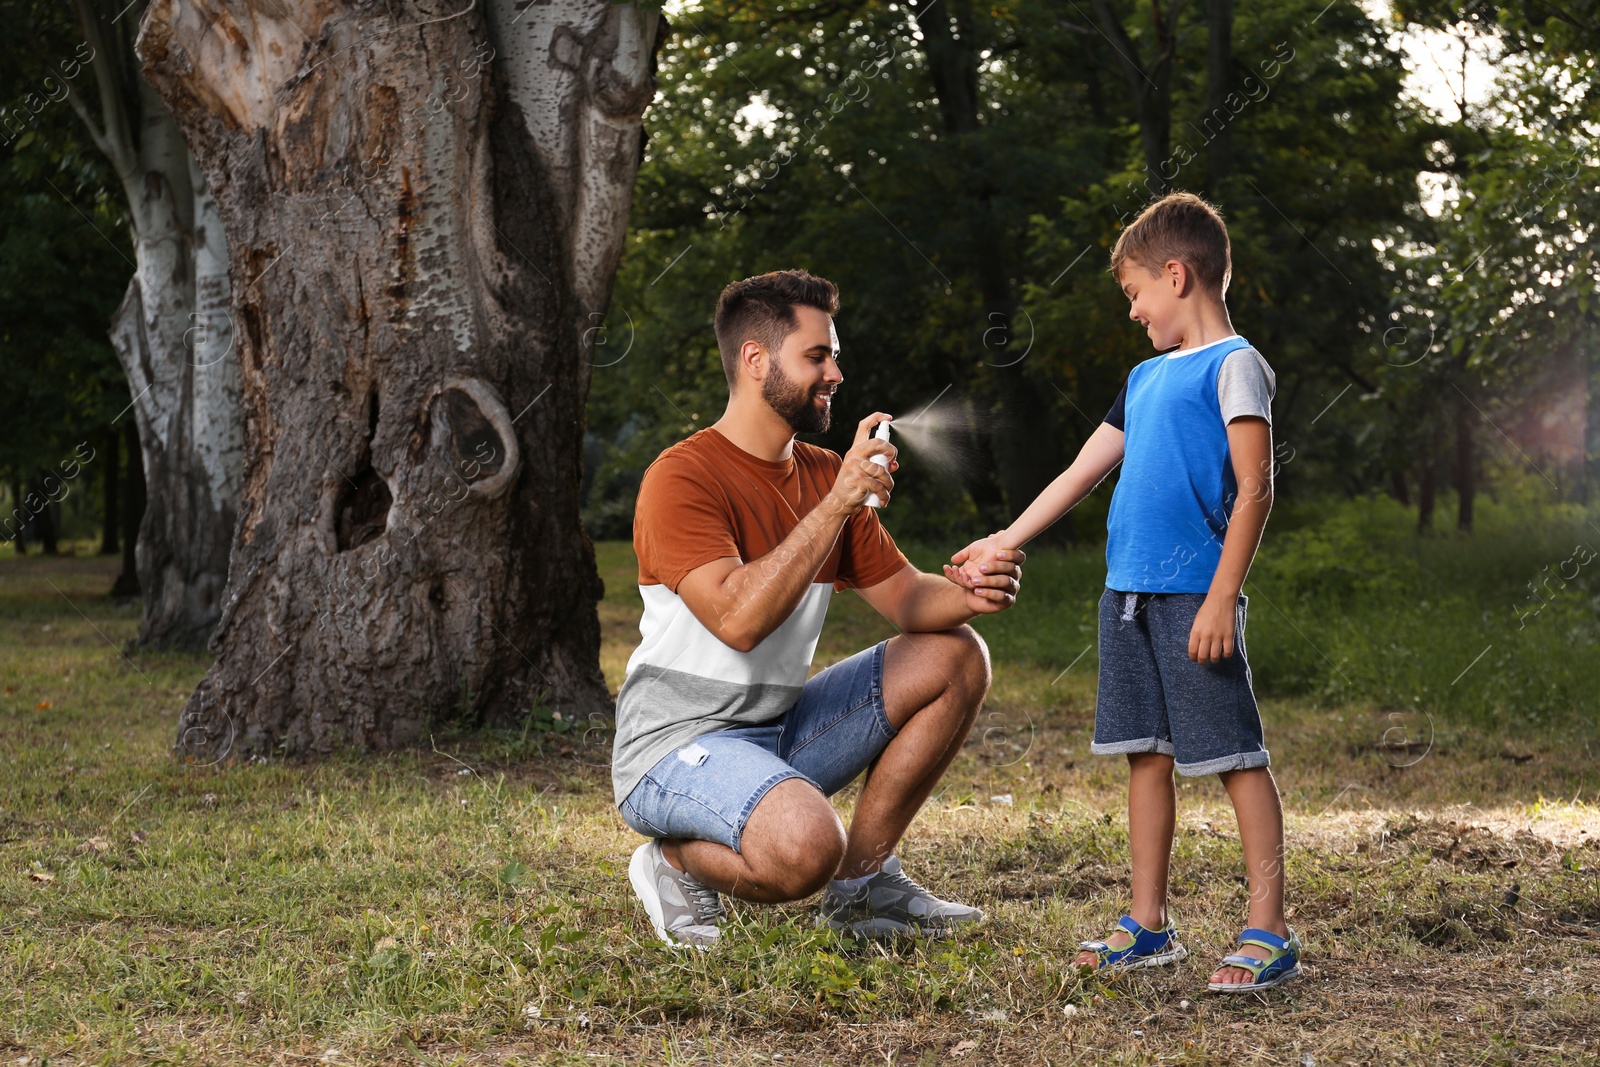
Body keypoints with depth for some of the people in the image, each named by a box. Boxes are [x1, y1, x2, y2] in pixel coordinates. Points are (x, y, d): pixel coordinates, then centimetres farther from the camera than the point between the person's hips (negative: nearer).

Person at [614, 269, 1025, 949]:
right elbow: (738, 618, -30)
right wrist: (837, 505, -28)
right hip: (676, 744, -9)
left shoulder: (825, 474, 10)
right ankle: (677, 859, -1)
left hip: (782, 733, 9)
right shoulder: (682, 478, -16)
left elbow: (907, 598, 11)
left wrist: (968, 596, -13)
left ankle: (862, 878, 7)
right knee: (806, 847, -36)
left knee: (956, 657, 4)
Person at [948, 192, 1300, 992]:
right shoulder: (1147, 378, 20)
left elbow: (1254, 488, -12)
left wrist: (1223, 596, -18)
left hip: (1194, 594, -8)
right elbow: (1082, 472, 24)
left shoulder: (1234, 366, -5)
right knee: (1146, 753, 10)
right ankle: (1148, 925, 17)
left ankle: (1269, 932, -3)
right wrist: (1004, 544, 23)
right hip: (1128, 591, 8)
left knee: (1235, 754, -5)